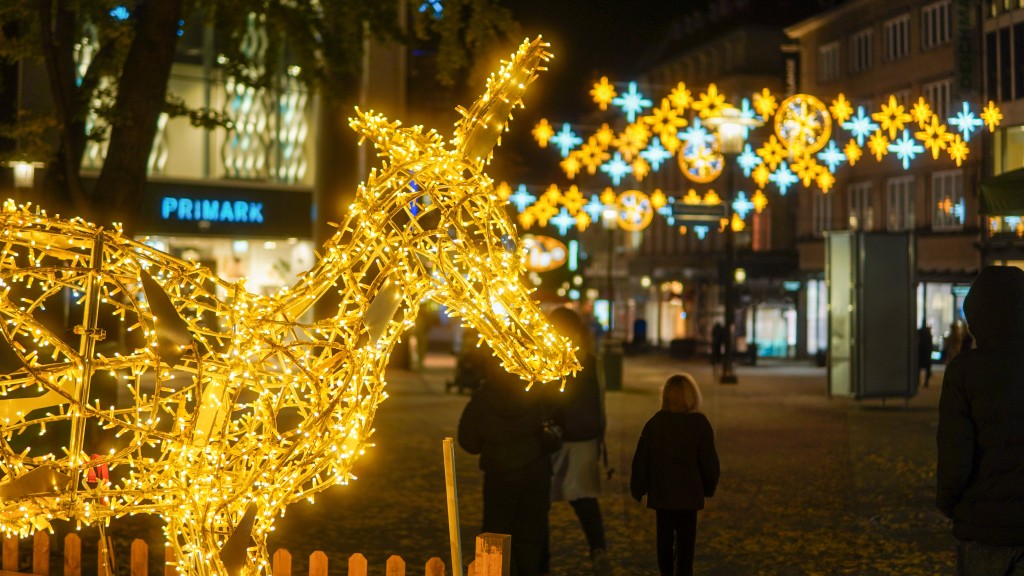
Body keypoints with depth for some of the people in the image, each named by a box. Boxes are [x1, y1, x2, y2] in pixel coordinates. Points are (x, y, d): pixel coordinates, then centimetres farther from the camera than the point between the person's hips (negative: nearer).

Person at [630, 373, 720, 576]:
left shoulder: (655, 422, -3)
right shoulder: (699, 423, -10)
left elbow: (641, 459, -1)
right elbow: (708, 459, -6)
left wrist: (638, 488, 9)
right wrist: (709, 486, 9)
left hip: (661, 491, 2)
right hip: (688, 492, -2)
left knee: (664, 536, 13)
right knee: (685, 537, 5)